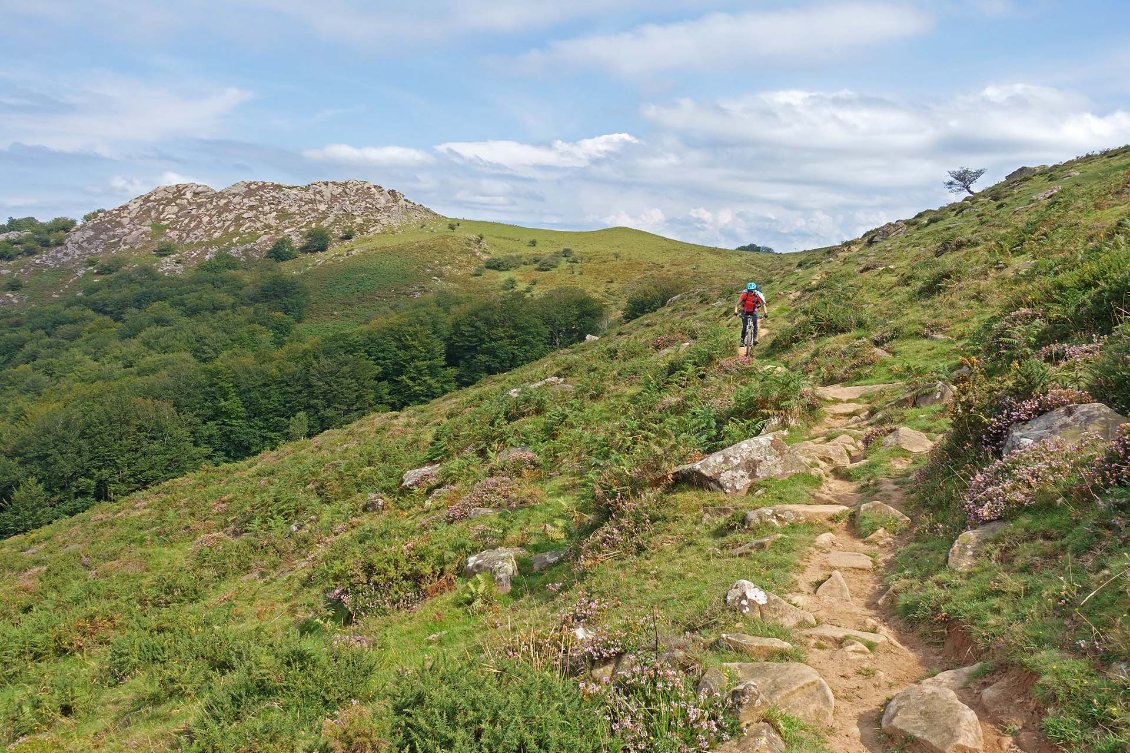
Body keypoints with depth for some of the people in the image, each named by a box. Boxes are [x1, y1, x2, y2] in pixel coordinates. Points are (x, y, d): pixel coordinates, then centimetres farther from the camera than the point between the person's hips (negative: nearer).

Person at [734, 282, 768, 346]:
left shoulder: (757, 296, -24)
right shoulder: (744, 295, -25)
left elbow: (763, 305, -25)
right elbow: (738, 303, -28)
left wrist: (765, 313, -40)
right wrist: (736, 311, -44)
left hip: (753, 311, 0)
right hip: (745, 311, 0)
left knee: (755, 324, -23)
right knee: (744, 326, -13)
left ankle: (755, 338, -17)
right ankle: (743, 339, 2)